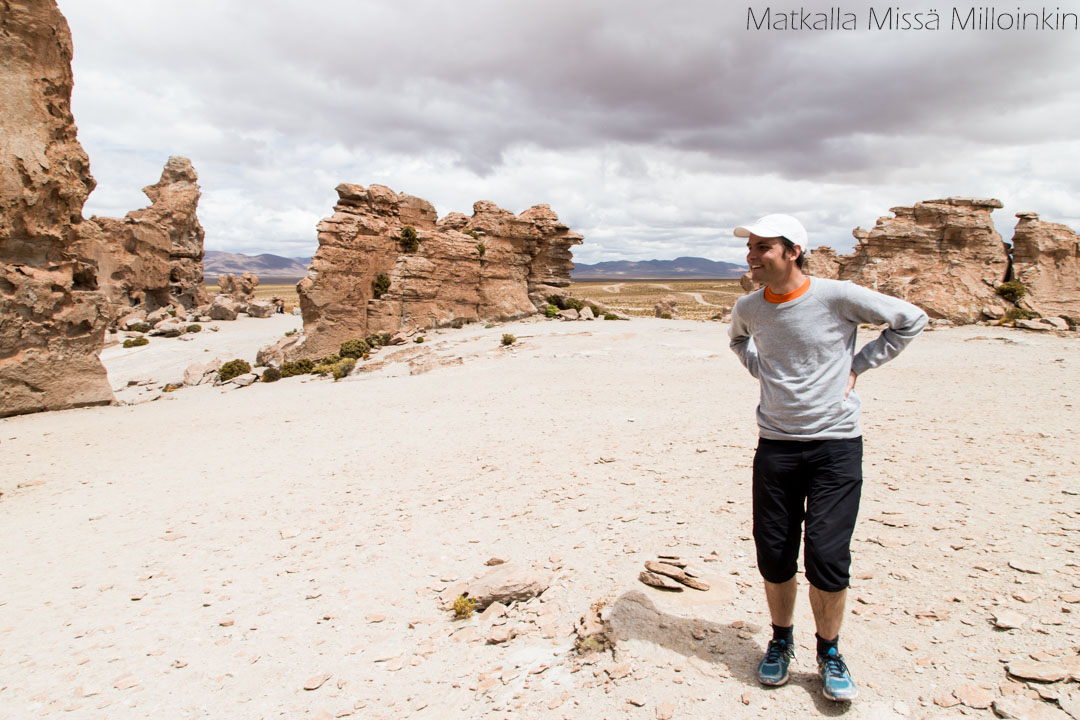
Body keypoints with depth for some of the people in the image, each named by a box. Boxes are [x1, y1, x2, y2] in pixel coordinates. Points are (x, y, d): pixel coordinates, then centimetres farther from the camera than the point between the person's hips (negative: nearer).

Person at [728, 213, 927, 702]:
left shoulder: (837, 296, -11)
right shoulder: (748, 308, 1)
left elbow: (911, 320, 2)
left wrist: (858, 364, -1)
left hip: (836, 445, -3)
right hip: (775, 446, 3)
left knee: (826, 557, -4)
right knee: (773, 556, 7)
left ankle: (829, 654, 20)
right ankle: (781, 640, 31)